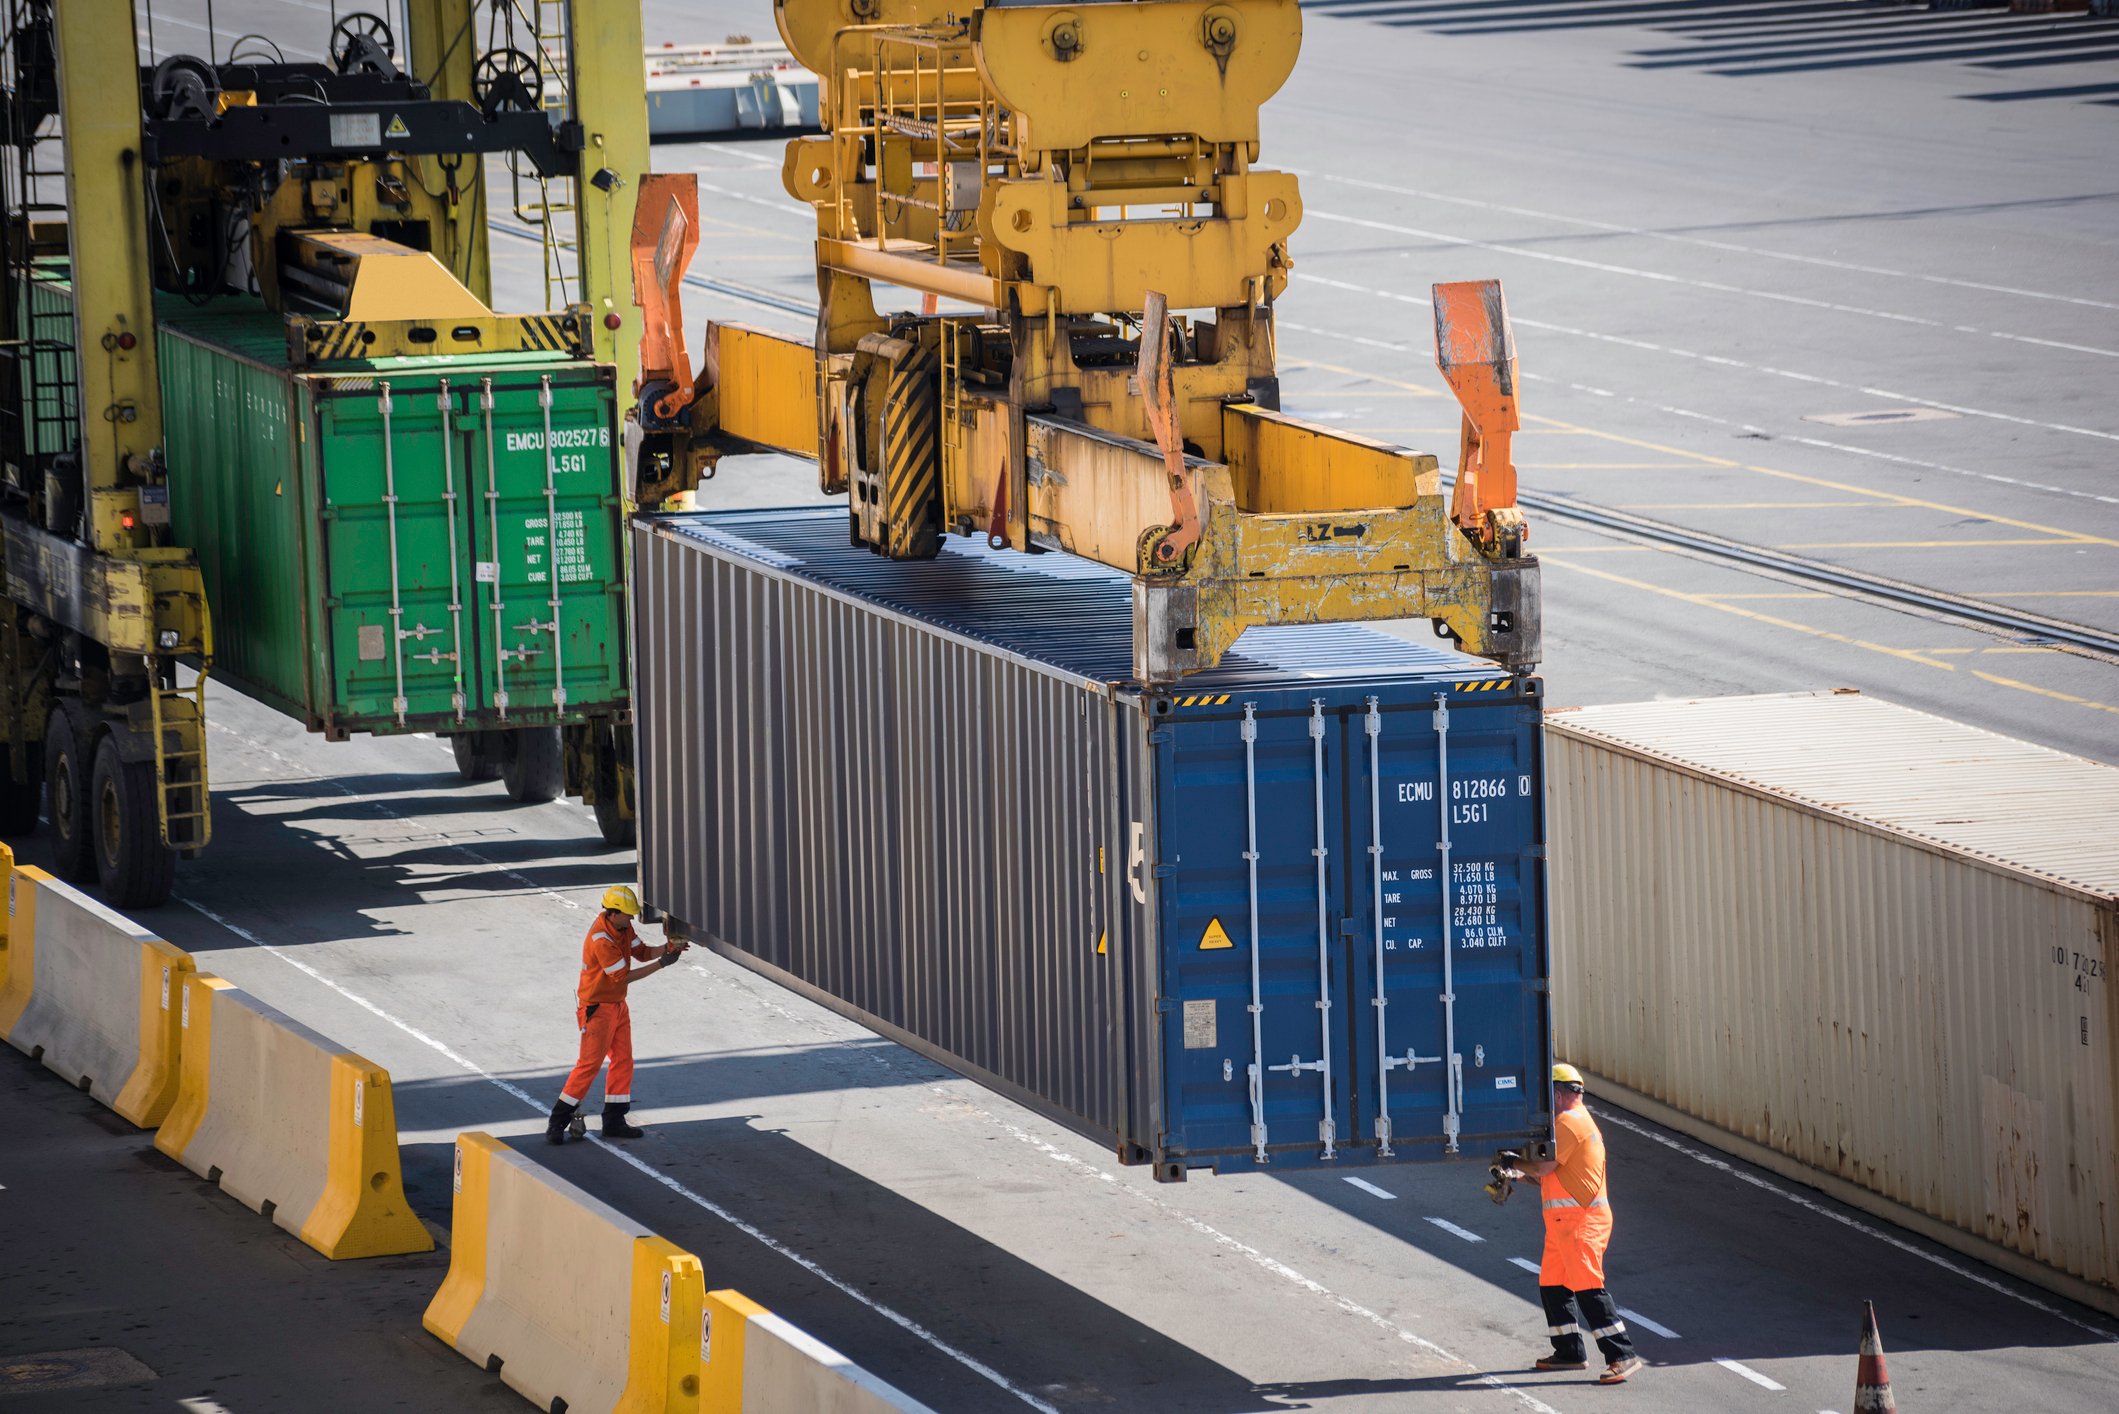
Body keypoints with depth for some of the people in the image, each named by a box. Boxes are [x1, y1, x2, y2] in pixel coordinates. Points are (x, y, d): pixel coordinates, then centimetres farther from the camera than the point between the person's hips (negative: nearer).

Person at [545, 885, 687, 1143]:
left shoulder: (623, 927, 2)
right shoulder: (601, 939, -27)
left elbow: (641, 952, 10)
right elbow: (623, 976, -24)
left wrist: (669, 948, -8)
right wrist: (660, 964, -20)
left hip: (618, 1005, 9)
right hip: (597, 1008, -9)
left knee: (623, 1061, 10)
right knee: (590, 1064, -8)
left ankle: (614, 1121, 16)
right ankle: (558, 1122, -3)